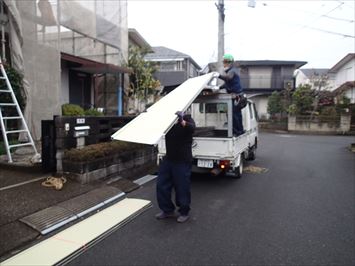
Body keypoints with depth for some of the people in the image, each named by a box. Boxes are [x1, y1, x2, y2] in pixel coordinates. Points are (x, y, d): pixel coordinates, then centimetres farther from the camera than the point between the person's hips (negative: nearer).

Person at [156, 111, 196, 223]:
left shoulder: (187, 119, -9)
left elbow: (191, 128, -31)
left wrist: (181, 121, -50)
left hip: (182, 161, -6)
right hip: (169, 158, 6)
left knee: (182, 187, 3)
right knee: (161, 185, 10)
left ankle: (184, 213, 25)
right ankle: (168, 210, 27)